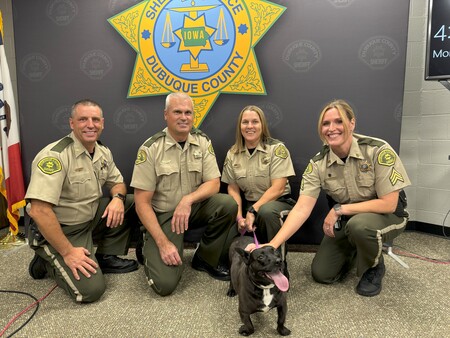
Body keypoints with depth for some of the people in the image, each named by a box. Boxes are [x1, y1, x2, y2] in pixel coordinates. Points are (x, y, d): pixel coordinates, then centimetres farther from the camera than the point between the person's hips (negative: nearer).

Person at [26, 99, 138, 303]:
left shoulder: (103, 152, 0)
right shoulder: (55, 155, -25)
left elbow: (117, 182, 12)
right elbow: (39, 210, -30)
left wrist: (118, 198, -14)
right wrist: (68, 252, -26)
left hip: (90, 219, 8)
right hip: (59, 230, -8)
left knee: (130, 202, -6)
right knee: (91, 290, -17)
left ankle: (106, 257, 8)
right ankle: (46, 263, 9)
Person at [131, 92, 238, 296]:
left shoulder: (202, 142, -3)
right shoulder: (150, 148, -14)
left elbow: (214, 184, -7)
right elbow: (142, 203, -13)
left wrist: (188, 200, -27)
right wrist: (163, 243, -20)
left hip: (194, 208, 4)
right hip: (162, 215, -3)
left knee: (228, 204, -26)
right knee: (165, 284, -18)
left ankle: (205, 259, -1)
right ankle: (150, 251, 17)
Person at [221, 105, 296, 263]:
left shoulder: (277, 148, -9)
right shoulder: (233, 154, 3)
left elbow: (277, 188, -16)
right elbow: (233, 189, 2)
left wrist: (253, 211, -24)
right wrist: (239, 216, -14)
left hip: (278, 202, -4)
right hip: (248, 204, 4)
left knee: (266, 212, -37)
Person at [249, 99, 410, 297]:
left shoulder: (378, 151, -25)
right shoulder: (318, 163, -17)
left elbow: (389, 204, -25)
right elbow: (301, 209, -24)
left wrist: (339, 209, -26)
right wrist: (272, 245, -35)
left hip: (386, 215, -3)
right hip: (345, 220, 4)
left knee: (359, 225, -37)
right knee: (321, 274, -3)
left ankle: (374, 269, -4)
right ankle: (354, 250, 27)